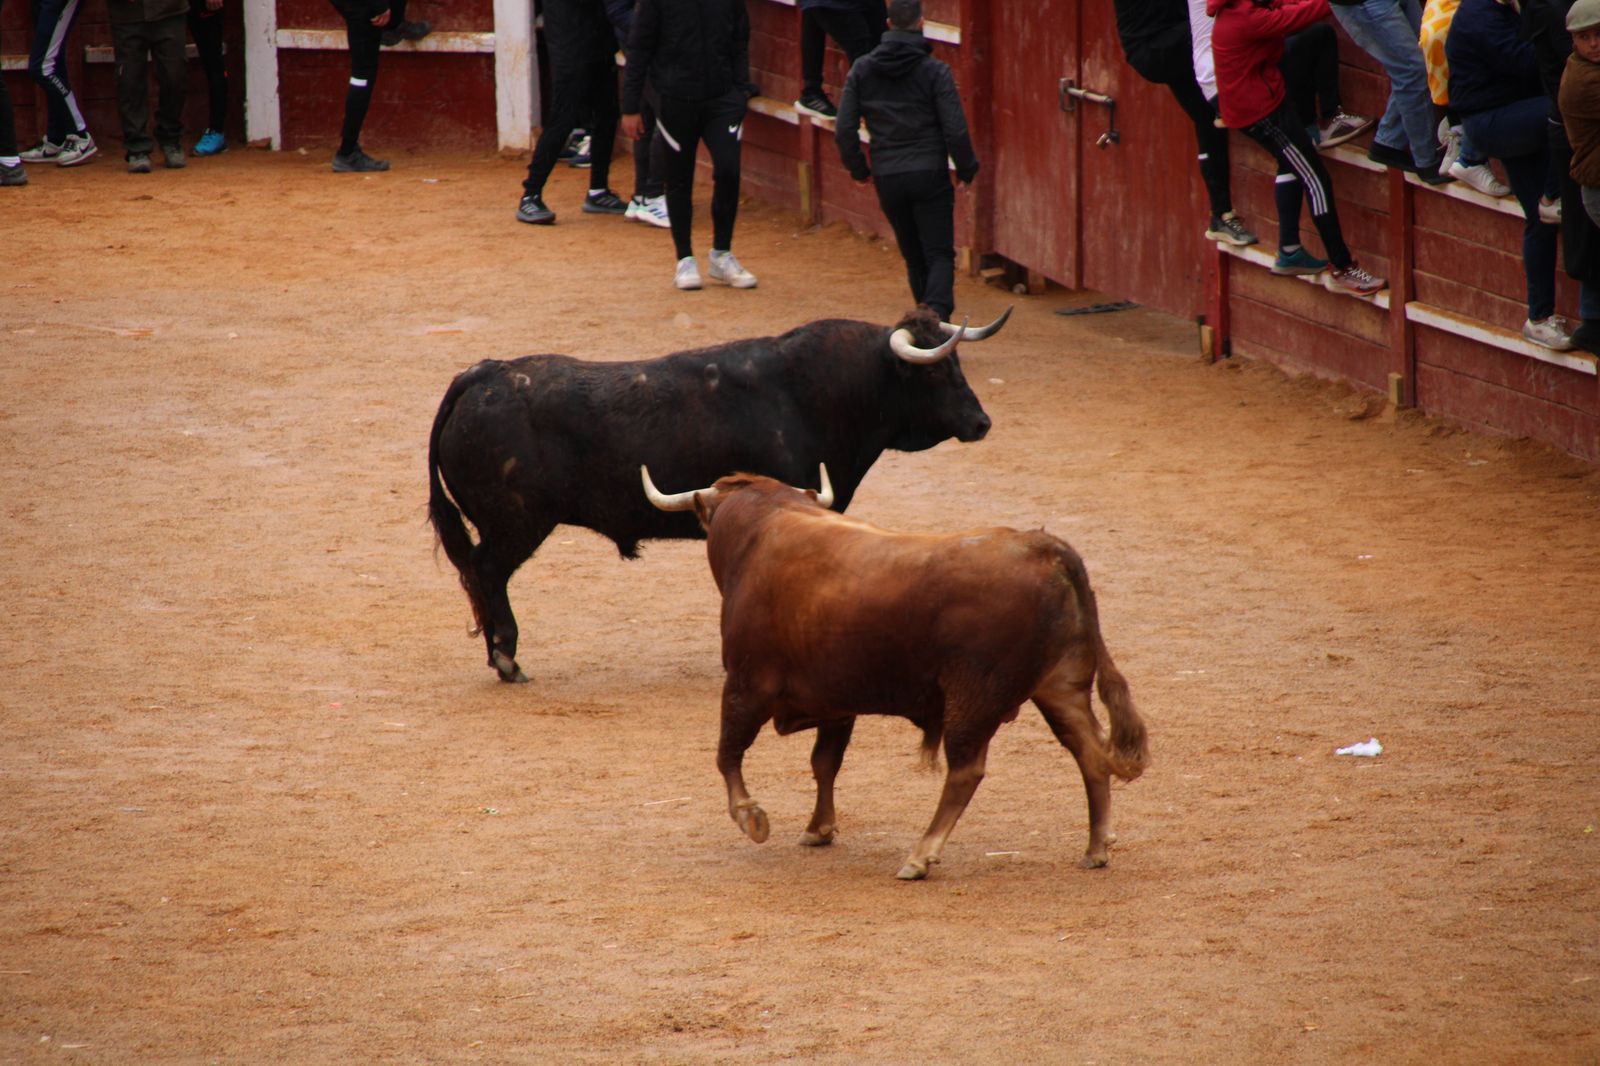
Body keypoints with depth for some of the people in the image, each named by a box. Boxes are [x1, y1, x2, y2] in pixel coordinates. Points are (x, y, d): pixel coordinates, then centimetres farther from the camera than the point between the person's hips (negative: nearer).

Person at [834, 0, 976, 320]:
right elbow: (955, 130, -9)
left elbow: (844, 130, 2)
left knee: (914, 257, 16)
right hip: (930, 174, -3)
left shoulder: (862, 70, 3)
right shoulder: (934, 71, -7)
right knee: (940, 255, -2)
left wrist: (858, 169, 17)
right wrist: (967, 170, 7)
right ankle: (937, 316, -23)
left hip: (887, 178, 3)